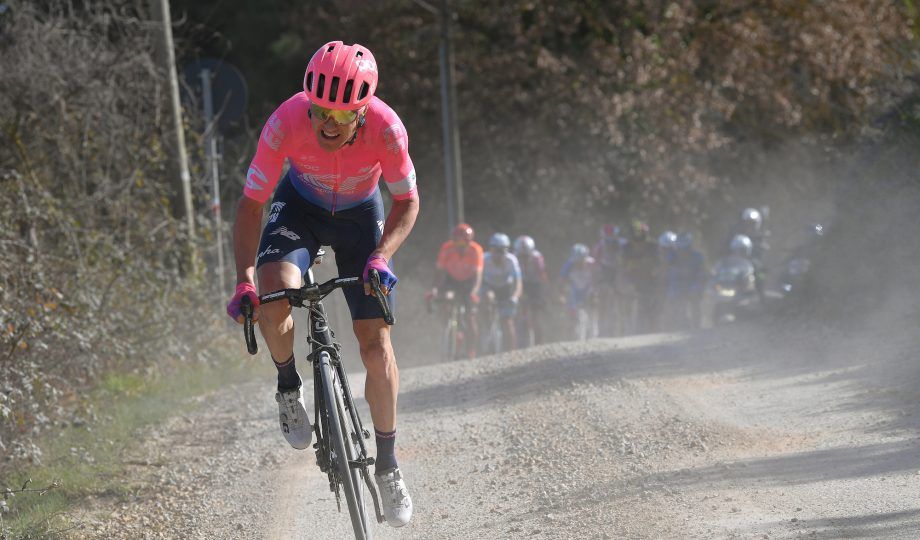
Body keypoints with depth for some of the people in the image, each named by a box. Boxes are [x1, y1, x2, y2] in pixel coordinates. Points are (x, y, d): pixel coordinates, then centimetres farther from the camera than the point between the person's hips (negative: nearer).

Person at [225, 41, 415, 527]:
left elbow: (406, 201, -16)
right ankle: (288, 387, -1)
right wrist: (244, 281, -33)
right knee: (274, 295, -31)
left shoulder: (386, 129, -32)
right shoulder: (286, 123, -33)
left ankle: (387, 464, 9)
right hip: (300, 205, 0)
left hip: (360, 213, 0)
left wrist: (381, 257, -32)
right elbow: (251, 204, -24)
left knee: (375, 340, -6)